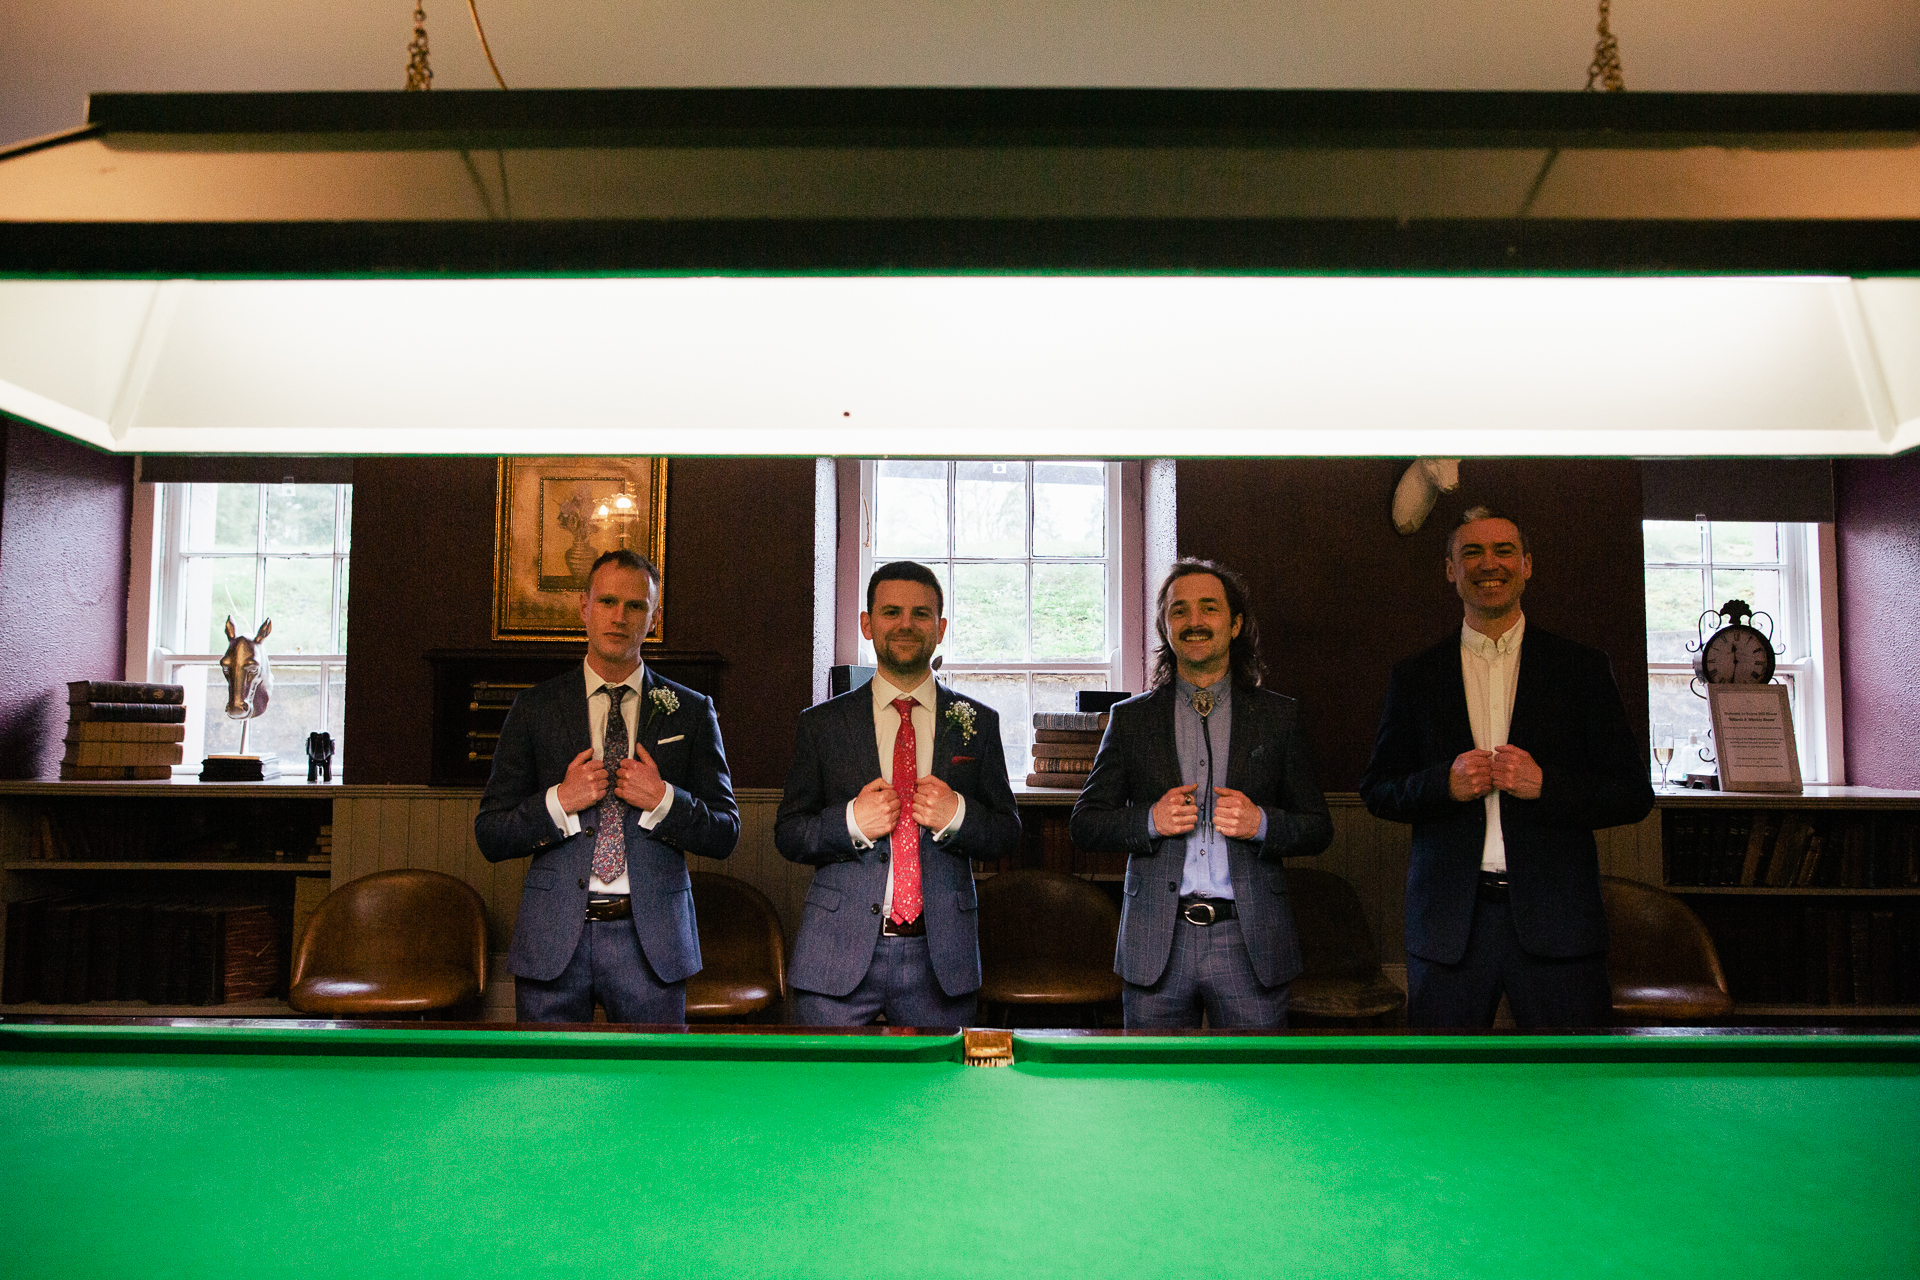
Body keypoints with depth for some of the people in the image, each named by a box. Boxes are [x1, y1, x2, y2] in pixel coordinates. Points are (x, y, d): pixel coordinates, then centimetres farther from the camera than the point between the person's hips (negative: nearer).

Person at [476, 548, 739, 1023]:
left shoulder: (690, 712, 7)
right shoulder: (535, 708, 7)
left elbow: (725, 834, 5)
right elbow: (490, 836, 5)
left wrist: (664, 800, -11)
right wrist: (558, 802, -12)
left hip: (651, 936, 0)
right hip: (553, 939, 0)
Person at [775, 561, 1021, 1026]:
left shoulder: (977, 722, 8)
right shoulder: (821, 723, 6)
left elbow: (1008, 834, 8)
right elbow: (787, 835, 5)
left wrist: (957, 816, -12)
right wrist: (851, 821, -13)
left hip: (942, 956, 1)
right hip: (838, 955, 0)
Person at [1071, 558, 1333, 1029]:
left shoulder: (1278, 716, 8)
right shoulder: (1130, 718, 8)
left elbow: (1318, 828, 9)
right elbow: (1085, 823, 8)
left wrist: (1261, 823, -11)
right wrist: (1149, 820, -10)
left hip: (1249, 942, 0)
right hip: (1156, 943, 0)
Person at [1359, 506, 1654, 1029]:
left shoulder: (1583, 668, 7)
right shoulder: (1414, 677, 9)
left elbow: (1634, 795, 4)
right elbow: (1376, 790, 9)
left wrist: (1545, 784, -13)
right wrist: (1445, 782, -10)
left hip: (1556, 921, 0)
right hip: (1448, 922, 1)